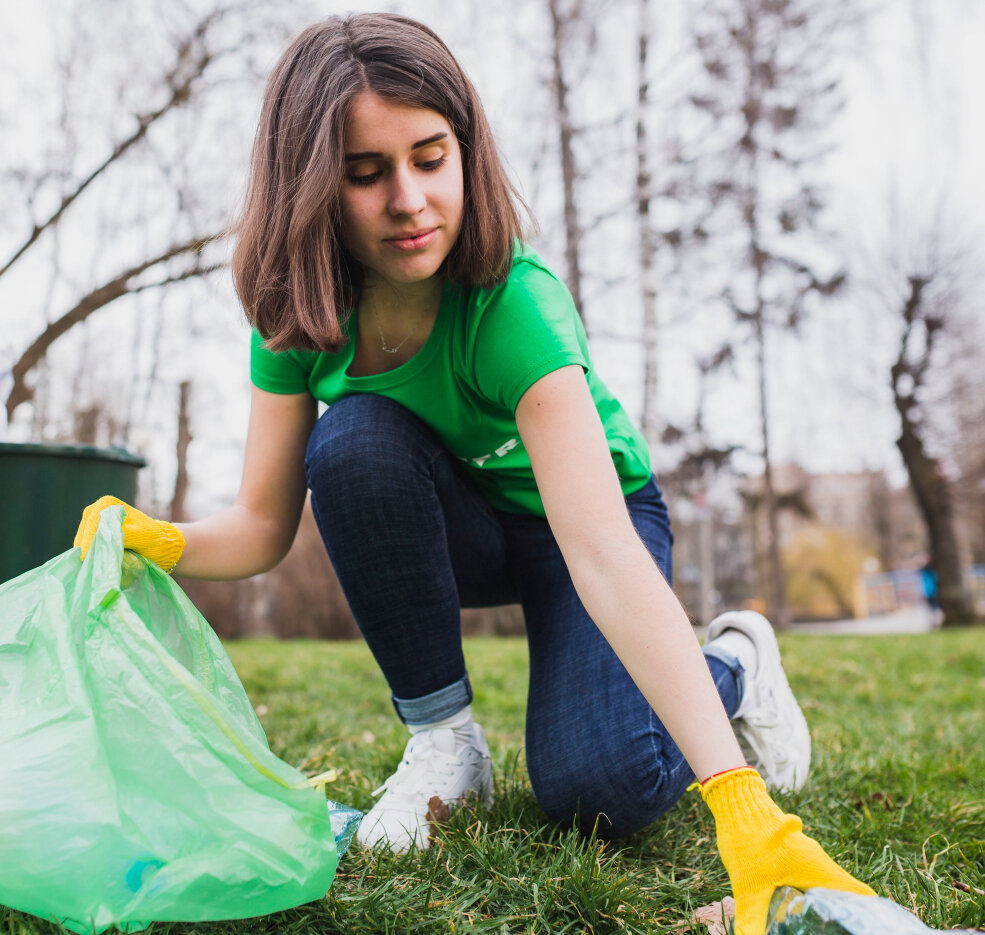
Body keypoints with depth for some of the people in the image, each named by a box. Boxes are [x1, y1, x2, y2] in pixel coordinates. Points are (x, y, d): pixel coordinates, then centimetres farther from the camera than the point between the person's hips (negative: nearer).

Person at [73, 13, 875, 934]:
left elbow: (603, 554, -45)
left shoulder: (513, 304, -34)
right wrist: (163, 541, -36)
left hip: (574, 517, -4)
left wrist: (741, 802, -52)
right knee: (356, 438, -30)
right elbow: (264, 524, -13)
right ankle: (444, 737, -10)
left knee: (598, 788, -26)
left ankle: (733, 664, 10)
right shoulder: (301, 315, -18)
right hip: (452, 531, 4)